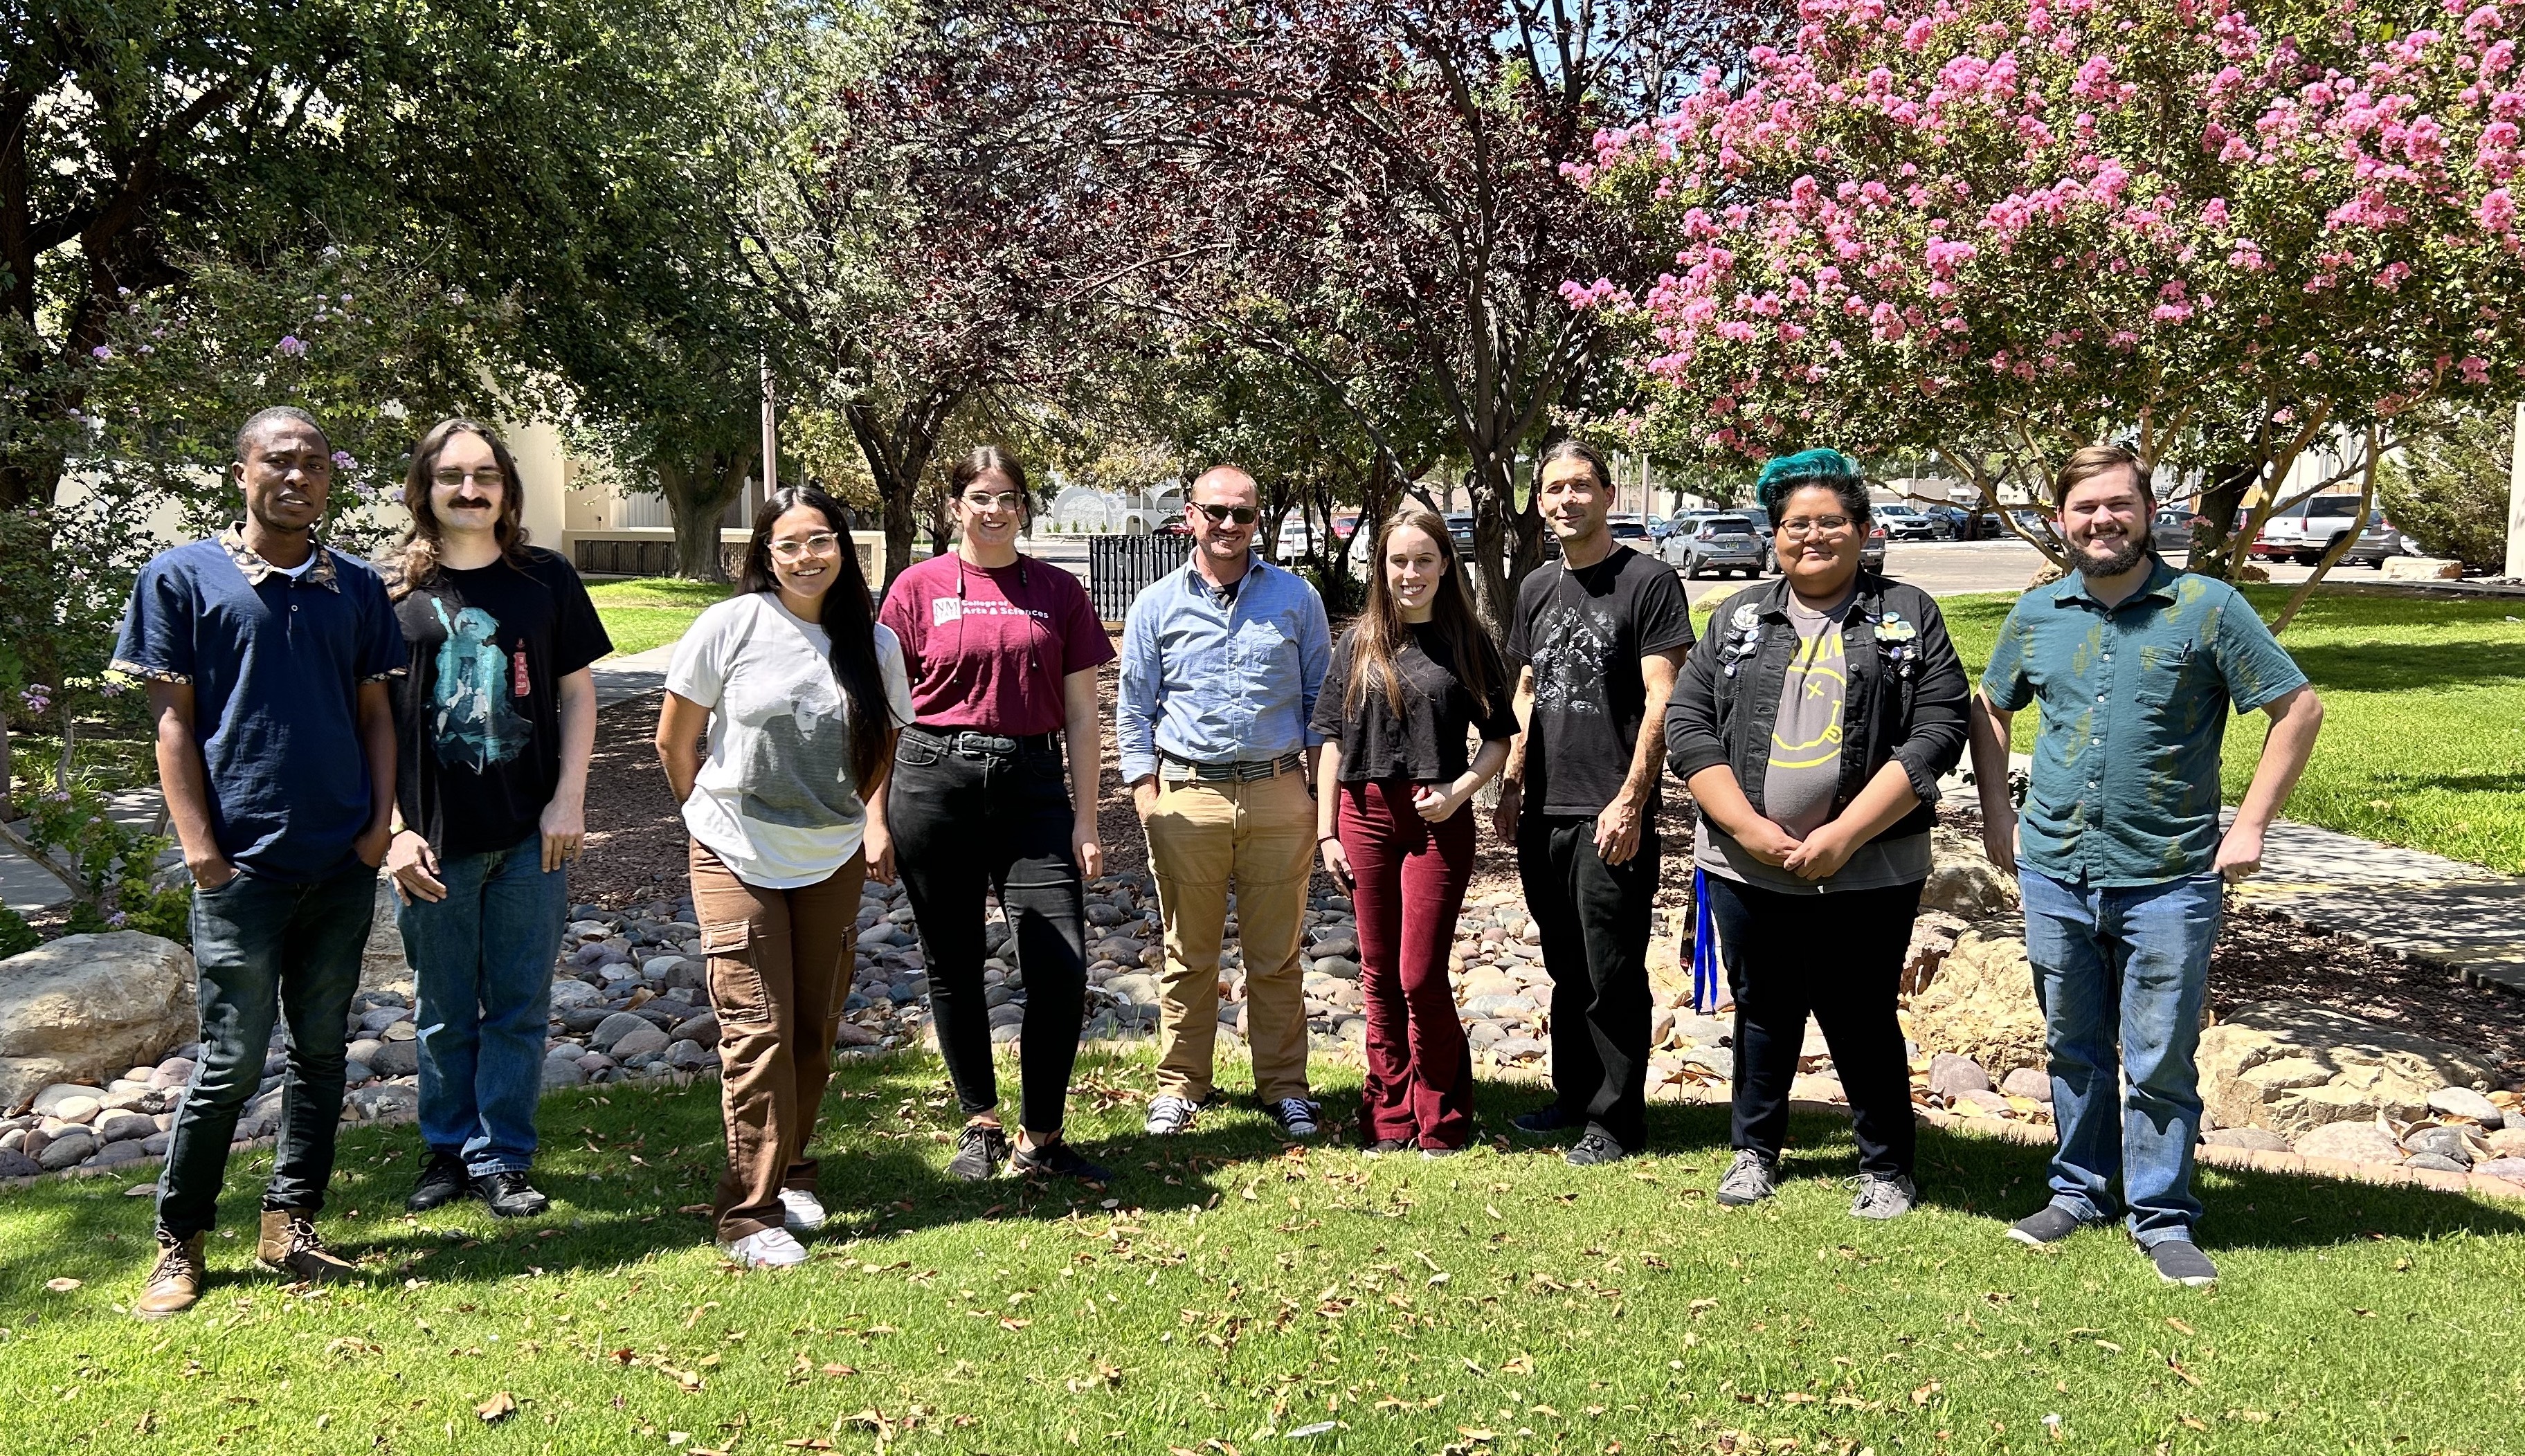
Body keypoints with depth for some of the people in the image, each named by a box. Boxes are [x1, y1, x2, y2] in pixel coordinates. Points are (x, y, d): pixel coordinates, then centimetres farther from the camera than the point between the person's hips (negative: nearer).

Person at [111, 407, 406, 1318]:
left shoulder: (356, 586, 10)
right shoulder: (183, 577, 0)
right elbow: (173, 722, -3)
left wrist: (380, 824, 0)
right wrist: (201, 850, -9)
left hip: (344, 865, 4)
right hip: (244, 866, -4)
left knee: (321, 1049, 10)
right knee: (233, 1061, 0)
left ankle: (290, 1225, 23)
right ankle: (178, 1243, 17)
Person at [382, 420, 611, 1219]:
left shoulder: (546, 579, 3)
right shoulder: (392, 590, 0)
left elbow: (577, 692, 6)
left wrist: (569, 800, -3)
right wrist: (395, 829, -6)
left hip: (531, 832, 1)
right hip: (435, 838, 0)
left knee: (519, 1006, 7)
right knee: (445, 1012, 12)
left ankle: (501, 1159, 19)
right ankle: (448, 1150, 28)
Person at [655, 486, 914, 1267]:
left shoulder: (875, 643, -1)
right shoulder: (730, 625, -10)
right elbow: (674, 741, -1)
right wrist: (717, 815, 8)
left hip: (832, 863, 3)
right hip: (738, 860, -3)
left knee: (814, 1031, 12)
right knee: (759, 1032, -7)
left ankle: (790, 1173, 31)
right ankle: (752, 1212, 2)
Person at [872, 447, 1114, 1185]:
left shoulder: (1058, 592, 7)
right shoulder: (920, 587, 3)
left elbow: (1080, 716, 8)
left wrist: (1086, 822, 4)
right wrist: (876, 819, 0)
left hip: (1030, 786, 1)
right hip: (935, 783, -1)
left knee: (1062, 971, -6)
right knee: (953, 970, 8)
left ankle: (1040, 1139, 10)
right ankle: (980, 1123, 27)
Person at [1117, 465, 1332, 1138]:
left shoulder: (1296, 597, 8)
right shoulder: (1156, 605, 7)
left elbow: (1321, 694, 12)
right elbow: (1134, 709, 10)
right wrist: (1147, 797, 1)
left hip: (1278, 797, 0)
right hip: (1188, 797, 0)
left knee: (1276, 956, 6)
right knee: (1188, 956, 7)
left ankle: (1284, 1087, 17)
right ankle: (1180, 1085, 20)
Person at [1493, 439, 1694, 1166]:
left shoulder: (1649, 581, -7)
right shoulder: (1537, 588, 13)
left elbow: (1661, 703, -12)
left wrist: (1630, 801, -17)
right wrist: (1511, 787, 13)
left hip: (1610, 815, -6)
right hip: (1544, 814, 7)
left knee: (1613, 976, 1)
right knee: (1566, 969, 17)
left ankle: (1617, 1120, 13)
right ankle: (1574, 1095, 31)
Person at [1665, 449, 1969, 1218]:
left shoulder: (1908, 616, 2)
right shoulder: (1737, 618, 9)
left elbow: (1937, 733, -7)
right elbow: (1687, 726, 2)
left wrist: (1845, 835, -14)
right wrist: (1751, 829, -10)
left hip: (1868, 871, -2)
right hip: (1745, 866, 3)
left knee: (1863, 1019, 7)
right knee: (1763, 1012, 15)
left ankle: (1886, 1168, 25)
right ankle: (1754, 1151, 32)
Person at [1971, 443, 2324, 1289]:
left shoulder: (2207, 608, -6)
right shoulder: (2036, 614, 5)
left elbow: (2299, 710, -2)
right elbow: (1989, 711, 19)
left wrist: (2251, 825, -6)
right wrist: (1997, 815, 11)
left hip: (2167, 881, -3)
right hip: (2055, 876, 3)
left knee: (2161, 1063, 4)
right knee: (2074, 1051, 15)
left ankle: (2162, 1219, 19)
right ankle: (2080, 1191, 30)